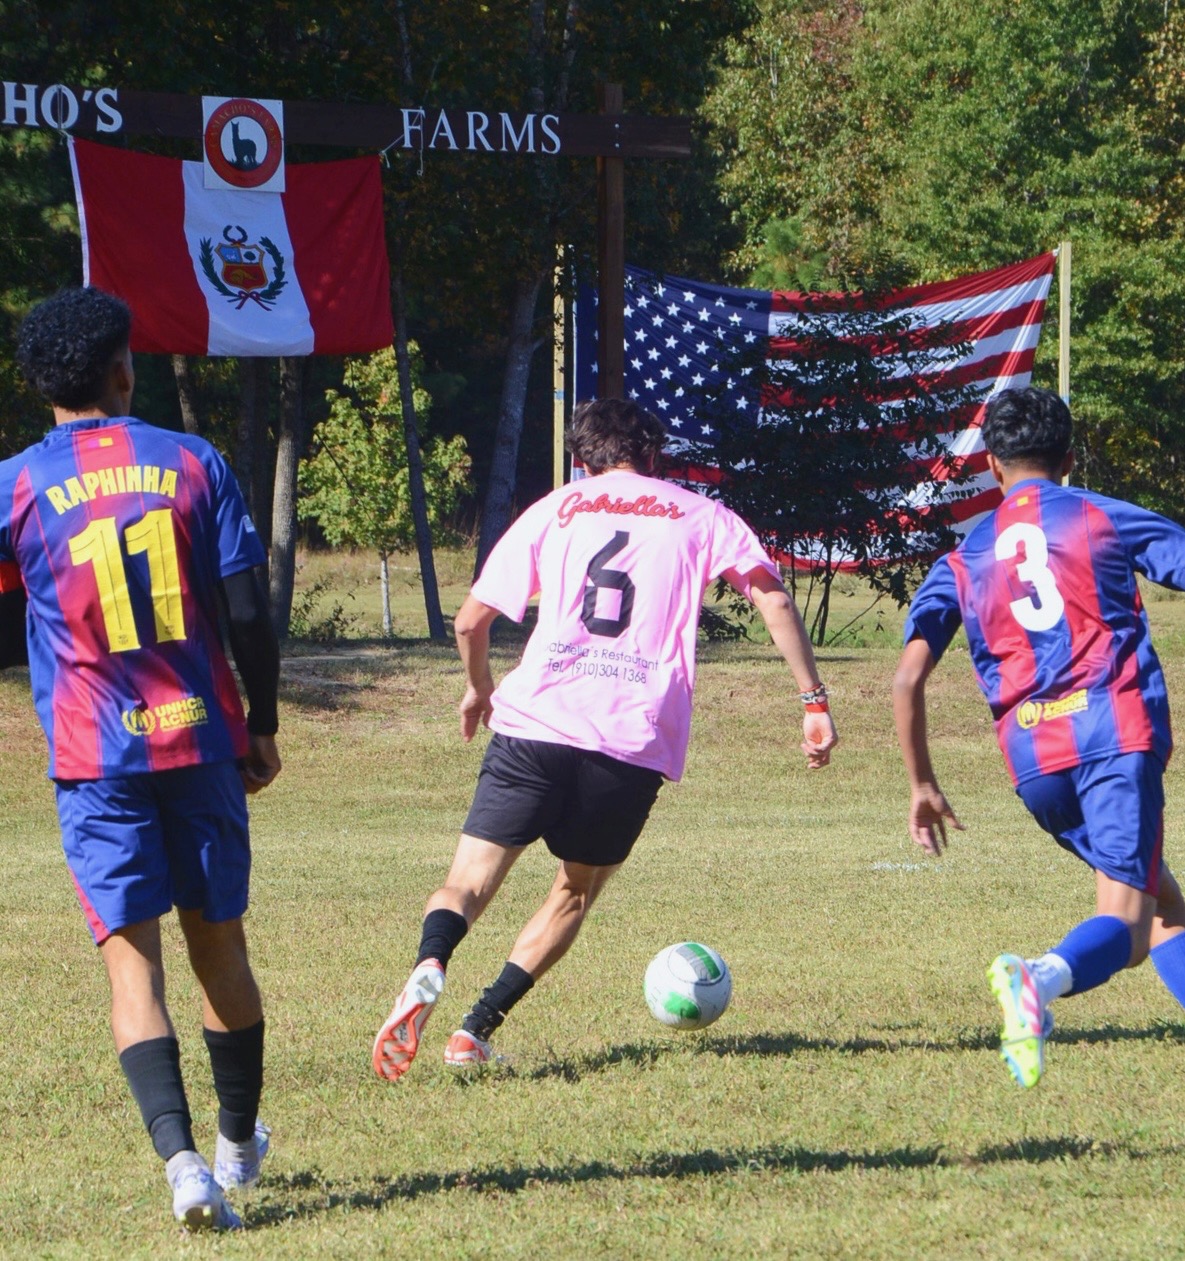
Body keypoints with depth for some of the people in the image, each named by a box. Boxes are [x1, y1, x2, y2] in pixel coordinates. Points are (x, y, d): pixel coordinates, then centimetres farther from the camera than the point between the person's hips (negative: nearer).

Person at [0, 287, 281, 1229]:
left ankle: (181, 1159, -20)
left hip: (96, 758, -2)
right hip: (201, 739, 2)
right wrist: (263, 727, 11)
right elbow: (247, 616, -1)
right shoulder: (195, 463, 0)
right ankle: (240, 1145, 31)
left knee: (133, 959, -3)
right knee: (219, 945, 16)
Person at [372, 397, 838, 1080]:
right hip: (638, 741, 0)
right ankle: (478, 1030, 6)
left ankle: (429, 971, -32)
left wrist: (479, 688, 35)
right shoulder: (698, 515, 17)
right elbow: (774, 598, 4)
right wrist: (815, 702, 5)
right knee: (577, 890, 19)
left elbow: (471, 622, 16)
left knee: (469, 882, 1)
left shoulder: (556, 509, 17)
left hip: (537, 722, 0)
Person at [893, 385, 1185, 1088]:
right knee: (1124, 926, -11)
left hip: (1031, 757, 4)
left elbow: (908, 680, 10)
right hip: (1118, 733, -4)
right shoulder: (1108, 519, 10)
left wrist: (922, 785, 20)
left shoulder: (964, 560, 17)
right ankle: (1042, 977, -41)